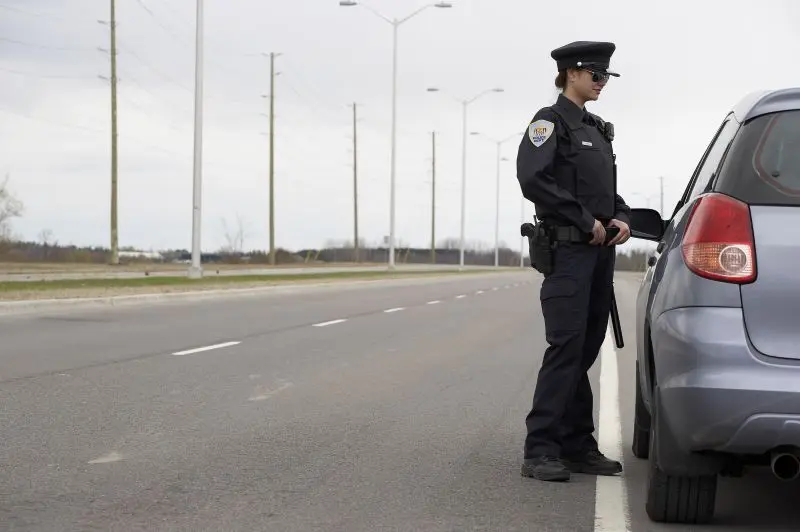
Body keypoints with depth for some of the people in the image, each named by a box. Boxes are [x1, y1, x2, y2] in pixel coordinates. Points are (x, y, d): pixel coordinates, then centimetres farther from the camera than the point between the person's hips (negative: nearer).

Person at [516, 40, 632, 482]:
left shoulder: (597, 129, 21)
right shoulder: (551, 122, -5)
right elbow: (533, 180, -18)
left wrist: (621, 217, 4)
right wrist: (586, 220, -16)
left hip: (601, 251, 8)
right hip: (568, 250, -8)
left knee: (587, 348, 9)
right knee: (566, 347, -13)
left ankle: (578, 446, 15)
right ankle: (540, 451, -12)